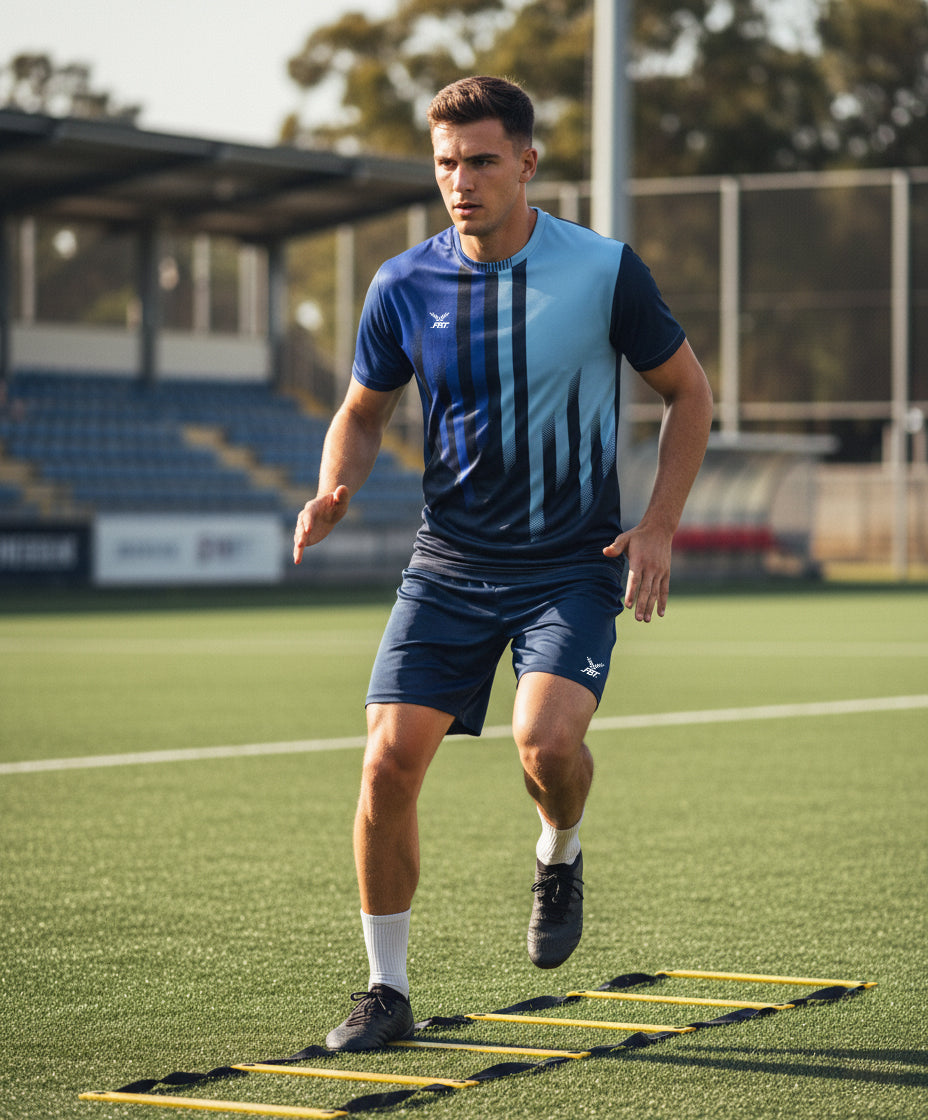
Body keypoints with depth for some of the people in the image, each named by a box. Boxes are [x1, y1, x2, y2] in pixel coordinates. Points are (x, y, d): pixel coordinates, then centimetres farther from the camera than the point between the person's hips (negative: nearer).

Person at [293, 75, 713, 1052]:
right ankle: (387, 990, 8)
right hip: (448, 564, 3)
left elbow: (688, 393, 5)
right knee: (389, 759, -9)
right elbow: (363, 411, 13)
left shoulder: (604, 271, -8)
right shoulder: (404, 286, -1)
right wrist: (333, 492, -8)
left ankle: (559, 854, 12)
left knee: (546, 739, -26)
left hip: (573, 565, -2)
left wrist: (658, 527, -4)